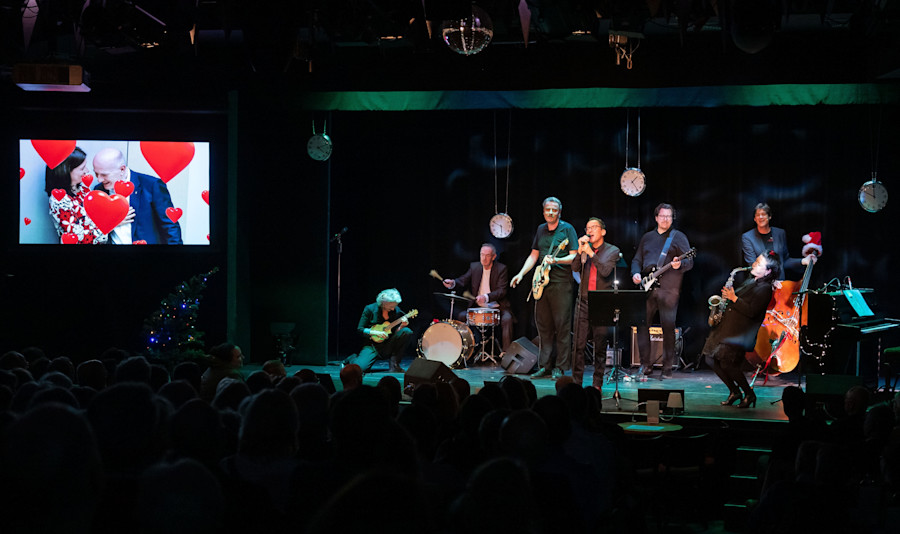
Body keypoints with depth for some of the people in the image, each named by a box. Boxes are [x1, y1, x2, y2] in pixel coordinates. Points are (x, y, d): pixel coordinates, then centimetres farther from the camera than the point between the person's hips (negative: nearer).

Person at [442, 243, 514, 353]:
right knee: (461, 316, -17)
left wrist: (486, 297, -35)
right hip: (478, 306, 4)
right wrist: (453, 282, -25)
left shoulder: (501, 269, -7)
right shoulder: (474, 267, 6)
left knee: (506, 319, -31)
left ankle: (506, 352, -24)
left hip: (496, 306, -4)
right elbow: (463, 280, 0)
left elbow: (502, 291, -16)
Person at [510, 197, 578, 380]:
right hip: (542, 282, 6)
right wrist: (521, 273, 10)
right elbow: (534, 255, 21)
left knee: (562, 325, -6)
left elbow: (574, 256, -8)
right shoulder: (540, 230, 16)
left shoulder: (567, 229, -2)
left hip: (561, 283, -6)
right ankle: (545, 366, 13)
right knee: (543, 325, 7)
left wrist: (555, 261, -23)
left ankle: (560, 367, -3)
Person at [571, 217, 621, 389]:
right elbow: (575, 268, -1)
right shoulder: (584, 250, 13)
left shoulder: (612, 251, 3)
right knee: (579, 345, -3)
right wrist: (581, 250, -12)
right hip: (583, 303, 2)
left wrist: (591, 253, -14)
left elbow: (605, 271, -12)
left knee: (600, 346, 0)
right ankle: (576, 383, 2)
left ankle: (597, 384, 7)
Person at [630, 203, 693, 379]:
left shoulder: (678, 237, 6)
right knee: (642, 324, -1)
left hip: (668, 290, -4)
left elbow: (690, 262, 1)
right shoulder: (647, 238, 19)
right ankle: (645, 364, 8)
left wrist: (680, 264, -21)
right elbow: (637, 259, 24)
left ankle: (667, 368, 1)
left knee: (668, 327, -5)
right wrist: (636, 273, 4)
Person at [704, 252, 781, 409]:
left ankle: (749, 395, 1)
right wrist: (728, 295, 8)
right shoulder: (750, 280, 17)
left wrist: (734, 298, -17)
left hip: (741, 331, -9)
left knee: (727, 363, -16)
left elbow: (751, 311, -20)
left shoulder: (765, 289, -12)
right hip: (727, 325, 9)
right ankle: (734, 391, 17)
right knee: (712, 359, 4)